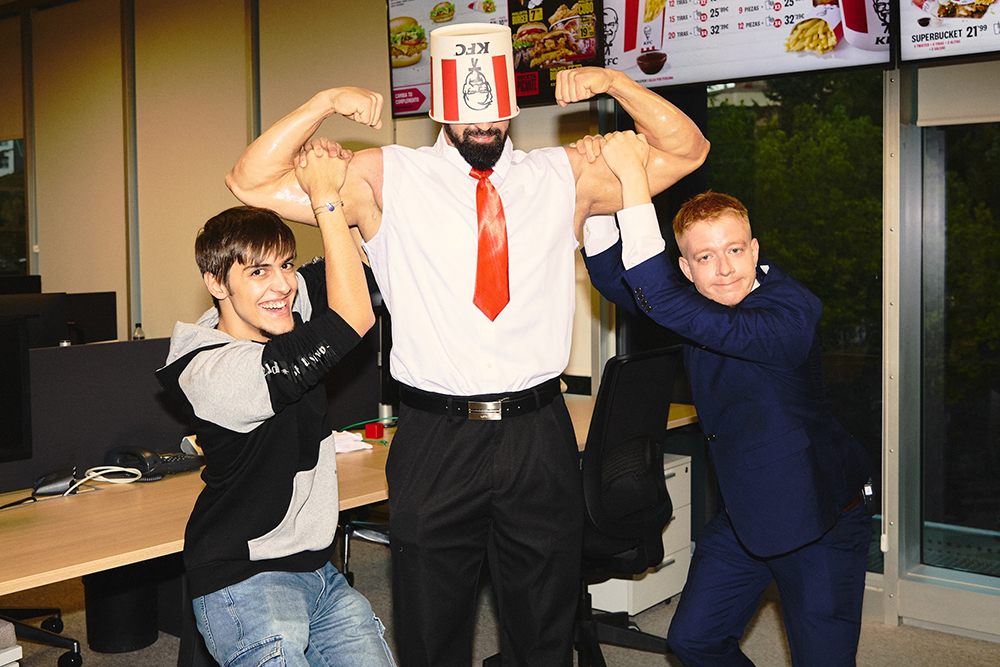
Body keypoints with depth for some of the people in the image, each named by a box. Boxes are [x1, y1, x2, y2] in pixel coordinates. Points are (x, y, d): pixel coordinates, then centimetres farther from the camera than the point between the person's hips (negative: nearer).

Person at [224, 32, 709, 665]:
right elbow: (251, 183, 0)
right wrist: (326, 103, -11)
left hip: (541, 439, 2)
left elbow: (686, 149, 9)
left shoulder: (566, 175, 7)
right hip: (436, 441, -1)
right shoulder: (387, 178, 2)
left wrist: (613, 81, -5)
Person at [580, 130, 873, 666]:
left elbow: (666, 305, -40)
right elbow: (614, 280, -5)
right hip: (744, 515, 7)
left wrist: (634, 179, -40)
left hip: (820, 521, -7)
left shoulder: (792, 311, -29)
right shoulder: (704, 301, -4)